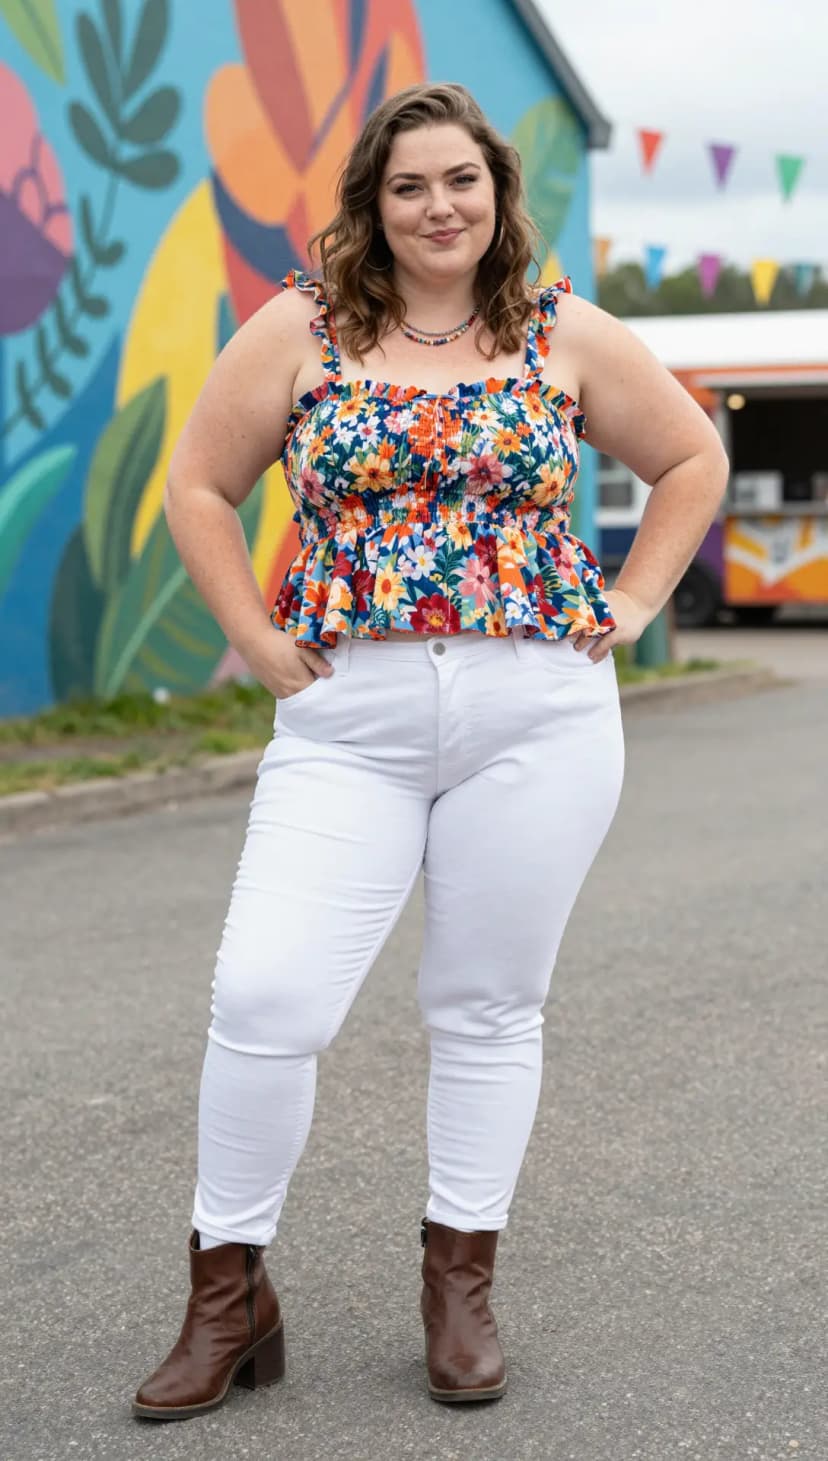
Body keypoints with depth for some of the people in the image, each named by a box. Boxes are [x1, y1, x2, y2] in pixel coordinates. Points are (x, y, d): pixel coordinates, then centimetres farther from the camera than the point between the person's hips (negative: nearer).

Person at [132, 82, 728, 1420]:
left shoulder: (566, 335, 6)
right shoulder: (301, 328, 3)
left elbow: (693, 461, 16)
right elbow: (199, 484, 9)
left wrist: (631, 605, 7)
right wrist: (259, 638, 1)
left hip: (539, 718, 1)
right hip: (349, 725, 0)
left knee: (490, 1007, 7)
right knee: (264, 998, -10)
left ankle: (460, 1283, 24)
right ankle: (228, 1295, 8)